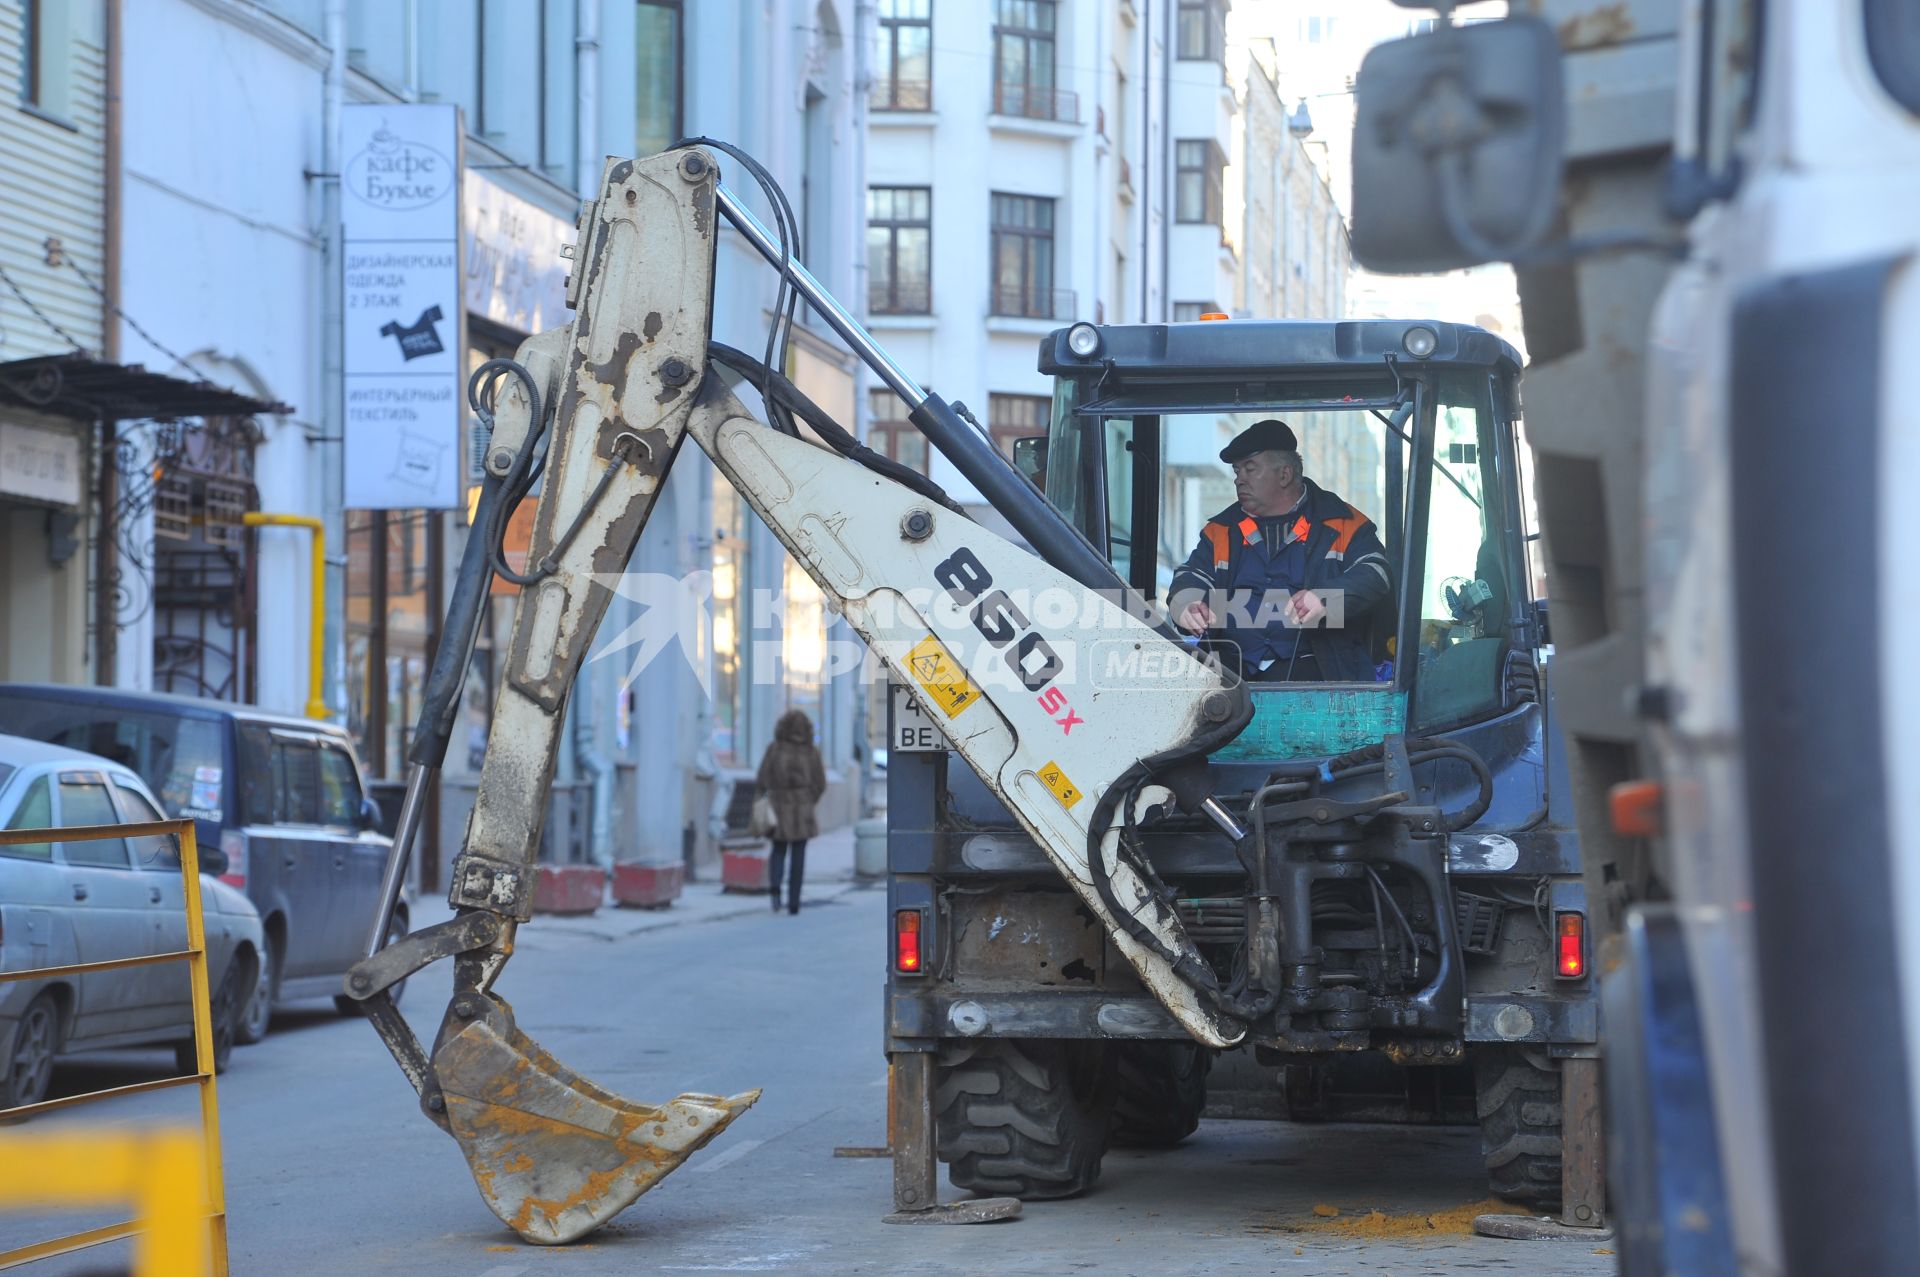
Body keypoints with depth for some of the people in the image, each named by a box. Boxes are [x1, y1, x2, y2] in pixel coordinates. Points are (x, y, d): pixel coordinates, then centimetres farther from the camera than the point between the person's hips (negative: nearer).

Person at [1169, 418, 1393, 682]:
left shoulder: (1341, 524, 8)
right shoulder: (1222, 530, 21)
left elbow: (1375, 574, -4)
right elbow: (1191, 578, 14)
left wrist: (1326, 599, -24)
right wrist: (1186, 607, -13)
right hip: (1232, 670, 3)